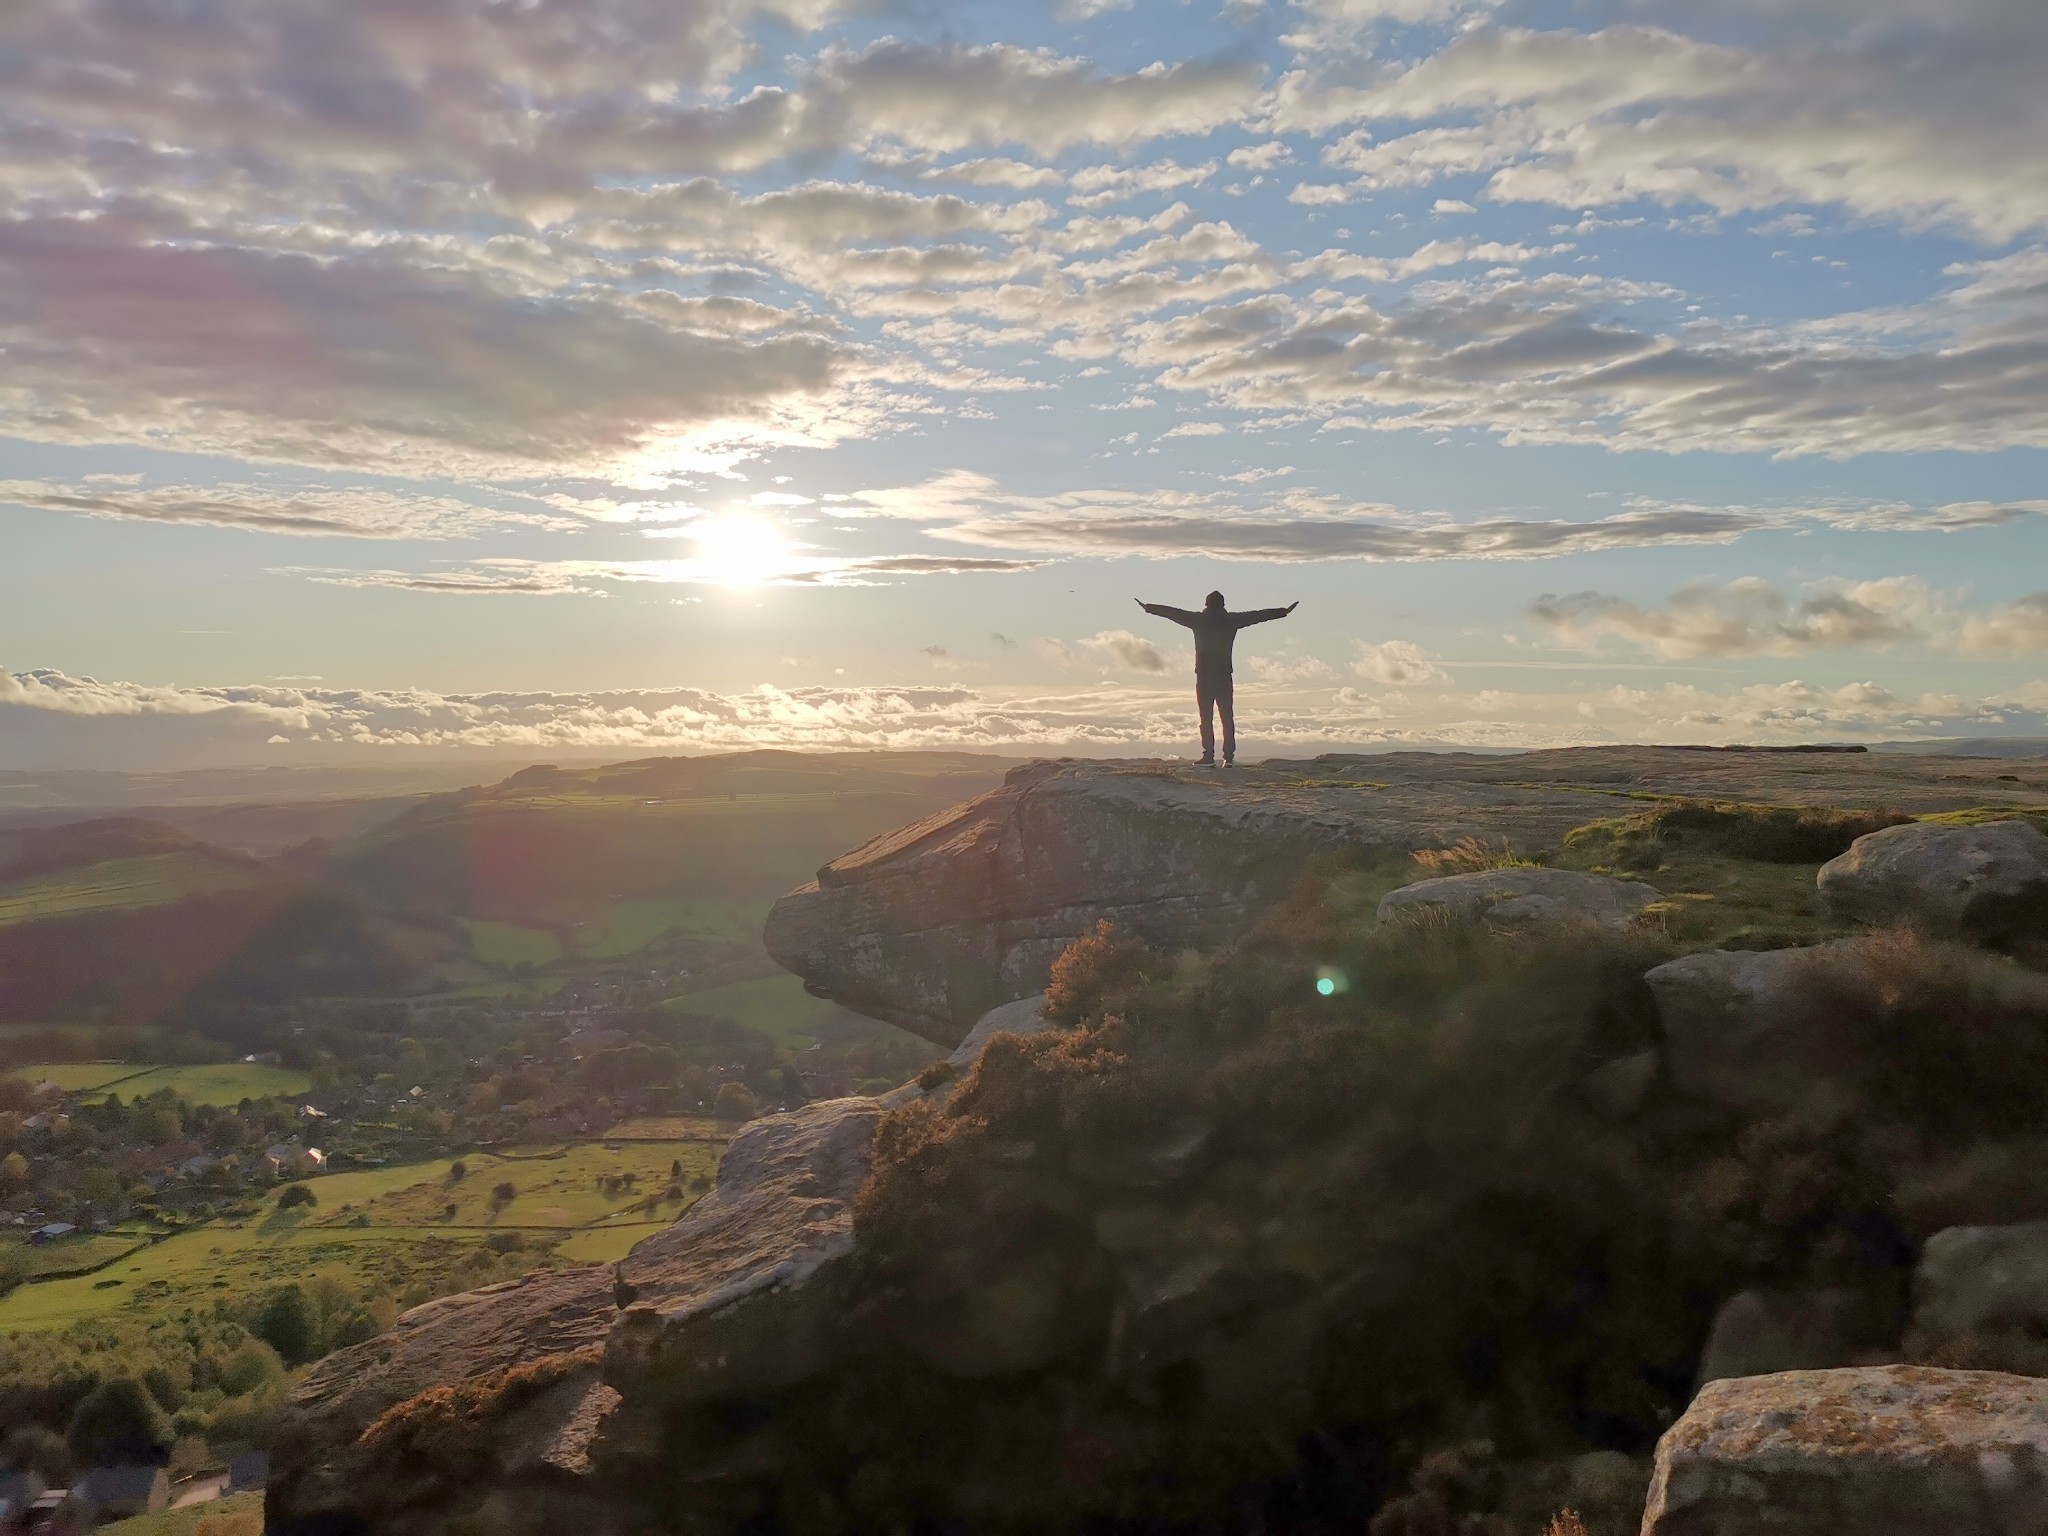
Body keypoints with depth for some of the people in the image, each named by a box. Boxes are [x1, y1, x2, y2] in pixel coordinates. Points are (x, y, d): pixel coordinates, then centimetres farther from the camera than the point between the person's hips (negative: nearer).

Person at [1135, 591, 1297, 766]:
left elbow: (1173, 612, 9)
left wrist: (1148, 607, 19)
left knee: (1206, 718, -1)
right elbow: (1258, 615, 11)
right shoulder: (1231, 620, 4)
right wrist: (1285, 611, 21)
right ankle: (1228, 757, -2)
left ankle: (1209, 757, -5)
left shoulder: (1198, 620, 1)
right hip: (1224, 676, 1)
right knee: (1227, 718, 3)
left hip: (1204, 676, -1)